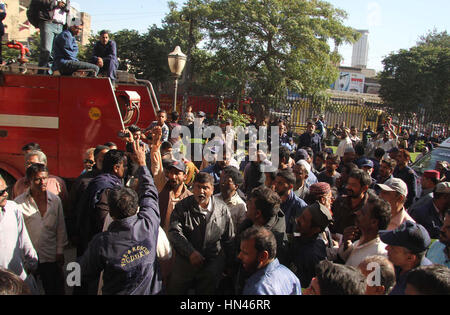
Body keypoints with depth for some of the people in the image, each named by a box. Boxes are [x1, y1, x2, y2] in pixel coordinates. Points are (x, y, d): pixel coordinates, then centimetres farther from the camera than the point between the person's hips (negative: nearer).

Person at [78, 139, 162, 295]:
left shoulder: (101, 242, -26)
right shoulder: (148, 224, -22)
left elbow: (85, 275, -10)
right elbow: (150, 194, -5)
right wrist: (142, 164, 7)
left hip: (118, 291, -1)